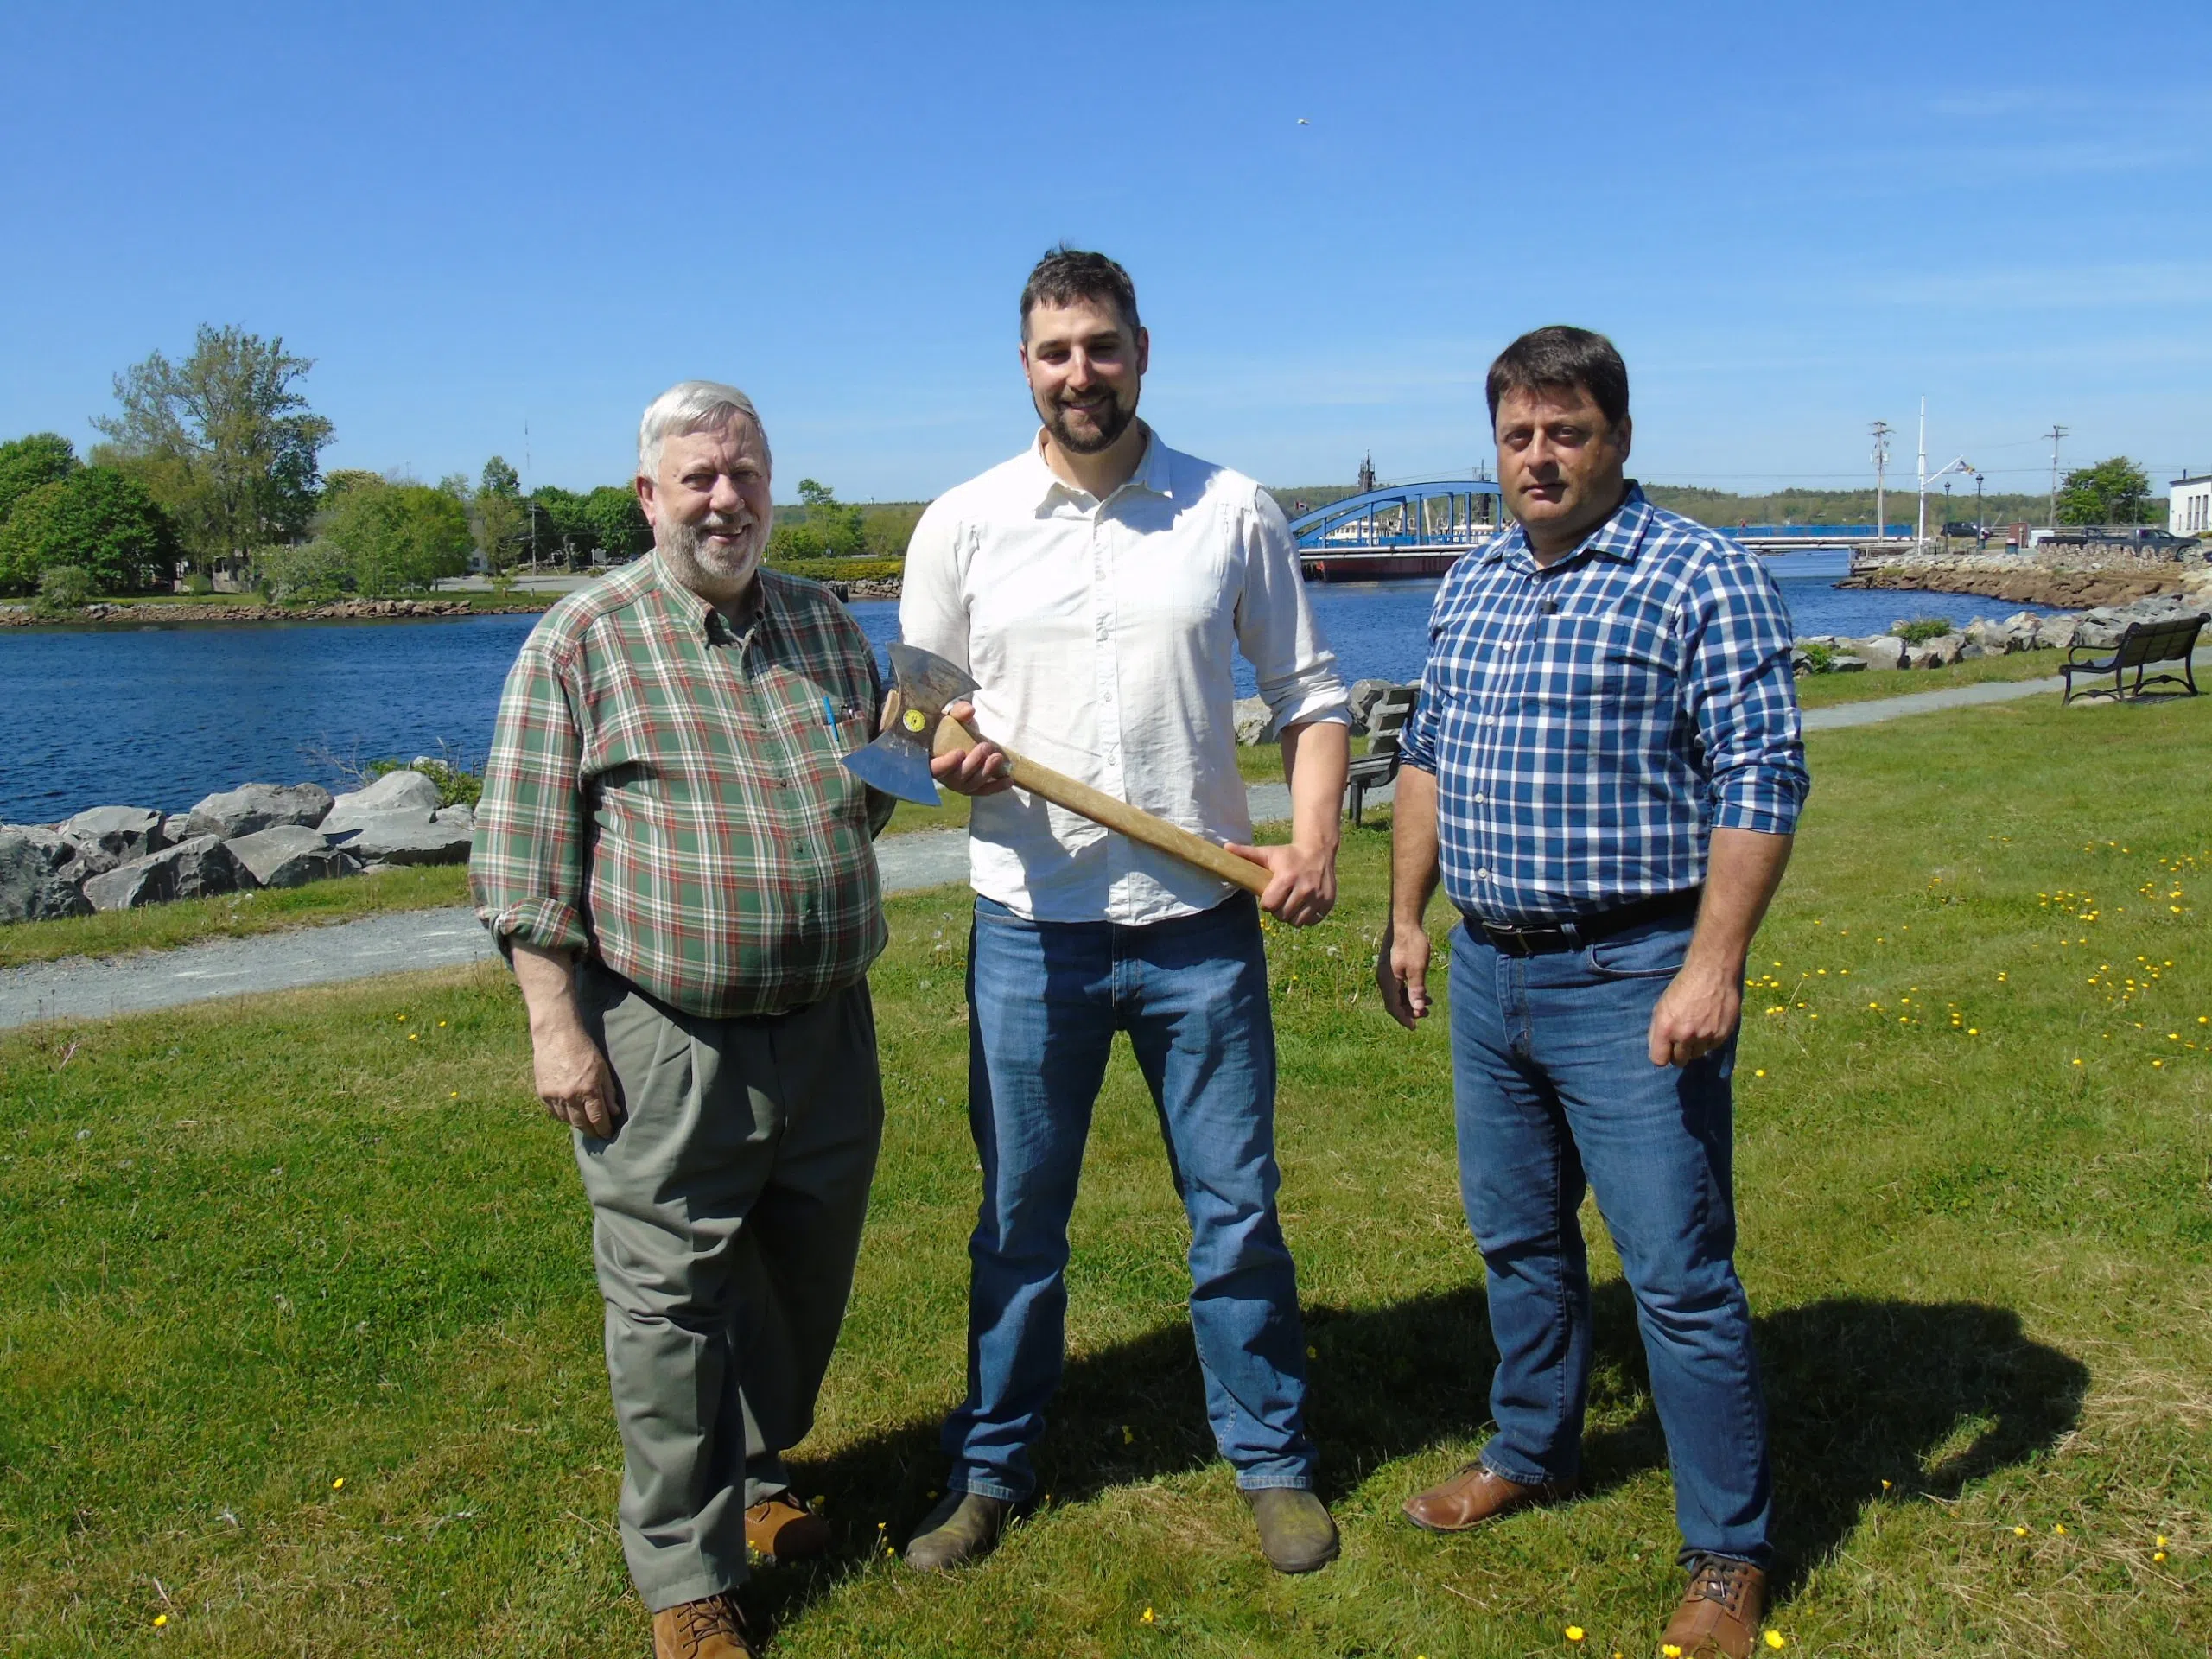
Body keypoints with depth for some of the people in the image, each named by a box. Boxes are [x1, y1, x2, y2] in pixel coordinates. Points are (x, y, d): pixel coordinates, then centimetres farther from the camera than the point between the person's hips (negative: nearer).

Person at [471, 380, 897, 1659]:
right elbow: (525, 856, -6)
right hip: (667, 1043, -5)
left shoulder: (824, 621, 11)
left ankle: (753, 1475, 42)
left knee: (808, 1279, 18)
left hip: (827, 1026, 5)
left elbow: (874, 796, 24)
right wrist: (557, 1025, -11)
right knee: (673, 1304, 4)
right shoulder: (583, 640, -4)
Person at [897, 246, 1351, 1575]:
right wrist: (947, 749, -15)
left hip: (1202, 925, 0)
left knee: (1238, 1208, 10)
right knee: (1018, 1218, 12)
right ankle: (993, 1469, 31)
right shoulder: (963, 525, 2)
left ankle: (1274, 1461, 30)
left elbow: (1309, 691, 6)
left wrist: (1316, 836, -9)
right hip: (1030, 928, 1)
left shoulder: (1233, 513, 1)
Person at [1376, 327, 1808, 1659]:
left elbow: (1762, 780, -14)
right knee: (1519, 1236, 19)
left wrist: (1712, 970, -20)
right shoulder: (1472, 586, 11)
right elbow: (1427, 756, 19)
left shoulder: (1701, 577, -10)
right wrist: (1407, 920, 15)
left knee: (1680, 1273, 0)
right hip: (1488, 968, 7)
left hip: (1631, 982, -7)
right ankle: (1533, 1455, 40)